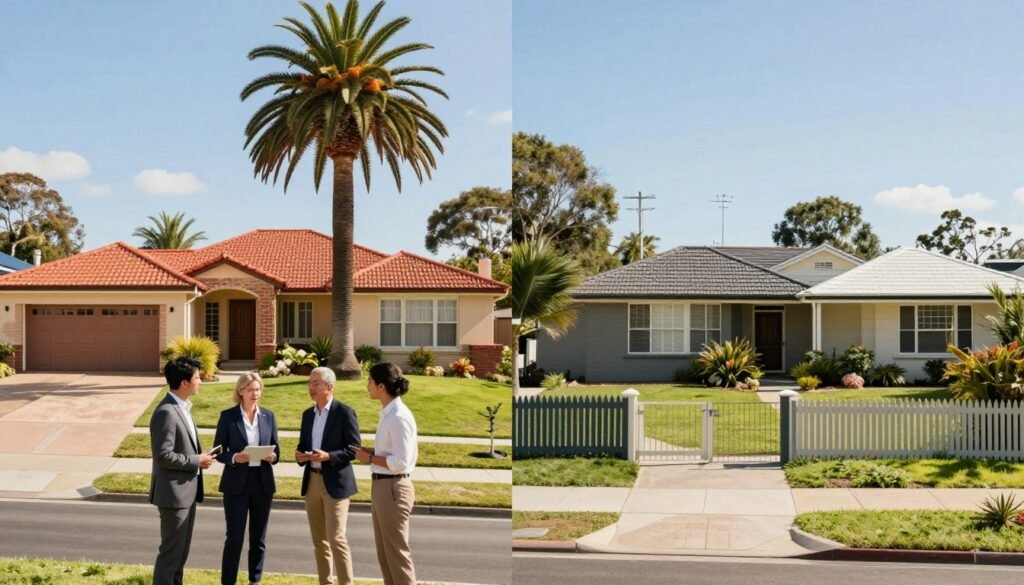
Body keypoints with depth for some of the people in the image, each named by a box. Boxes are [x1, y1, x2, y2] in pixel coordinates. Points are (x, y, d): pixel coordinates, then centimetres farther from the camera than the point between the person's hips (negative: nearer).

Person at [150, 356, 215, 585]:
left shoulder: (183, 408, 10)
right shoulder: (166, 412, -21)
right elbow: (163, 456, -25)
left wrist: (200, 457, 3)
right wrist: (197, 461, -16)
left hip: (187, 490, 10)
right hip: (173, 492, -10)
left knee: (181, 549, 18)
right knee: (171, 550, -2)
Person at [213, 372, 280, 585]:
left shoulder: (268, 416, 5)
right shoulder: (228, 416, -4)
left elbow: (276, 449, 8)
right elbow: (218, 451, -3)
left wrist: (273, 456, -14)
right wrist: (234, 458, -21)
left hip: (263, 482, 3)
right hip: (236, 483, -3)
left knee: (258, 537, 11)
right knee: (234, 537, -3)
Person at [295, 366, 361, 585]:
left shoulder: (345, 413, -8)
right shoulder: (308, 414, 12)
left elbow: (355, 449, -10)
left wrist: (328, 456, -22)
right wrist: (300, 455, -4)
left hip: (335, 483, -7)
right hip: (312, 481, 7)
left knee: (336, 538, -9)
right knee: (319, 540, 11)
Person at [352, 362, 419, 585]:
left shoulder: (398, 417, -19)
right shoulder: (388, 413, 10)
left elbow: (401, 462, -23)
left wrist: (370, 458, -13)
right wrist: (371, 452, 5)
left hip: (393, 488, -10)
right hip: (381, 486, 10)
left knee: (396, 552, -1)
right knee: (384, 552, 17)